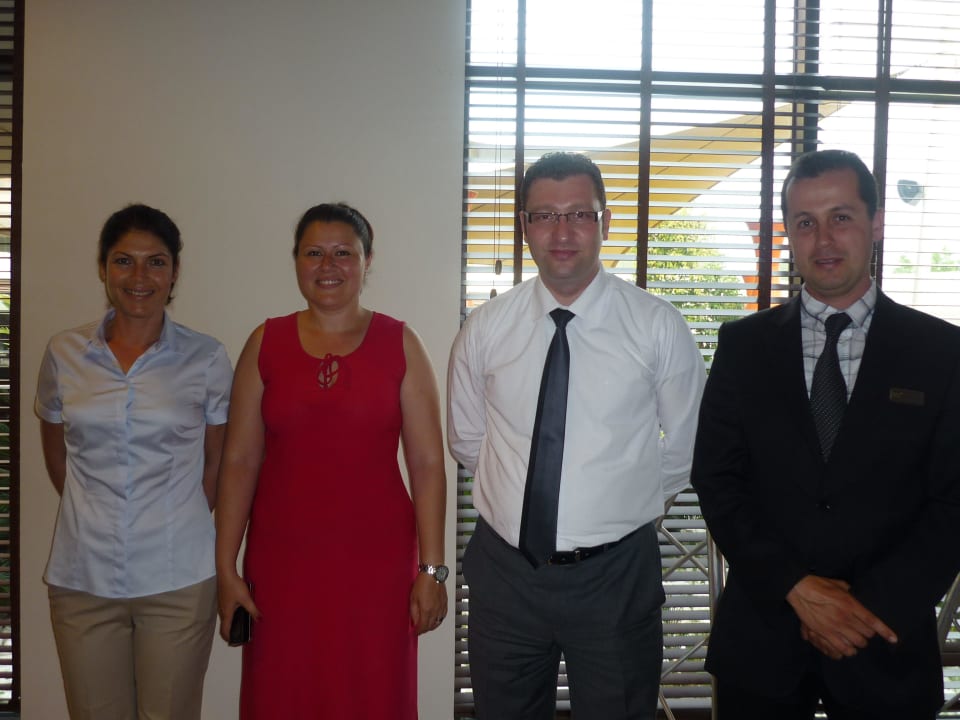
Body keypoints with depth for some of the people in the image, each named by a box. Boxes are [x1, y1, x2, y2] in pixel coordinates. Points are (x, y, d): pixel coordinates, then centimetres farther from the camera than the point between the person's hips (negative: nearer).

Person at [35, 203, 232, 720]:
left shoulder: (207, 359, -4)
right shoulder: (63, 354, 2)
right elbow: (56, 455, 14)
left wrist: (174, 523, 4)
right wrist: (95, 516, 9)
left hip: (177, 580, -1)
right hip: (82, 579, 2)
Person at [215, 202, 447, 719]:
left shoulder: (399, 344, 0)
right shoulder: (266, 343, 3)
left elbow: (427, 464, -3)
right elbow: (239, 462, 2)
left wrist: (431, 569, -6)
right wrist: (226, 569, 0)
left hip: (377, 562, -1)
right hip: (281, 564, 1)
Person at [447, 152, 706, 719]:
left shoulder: (657, 325, -7)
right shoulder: (485, 327, -2)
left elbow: (688, 444, 3)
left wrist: (632, 502, 7)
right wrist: (520, 486, 8)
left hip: (616, 575, -2)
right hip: (504, 570, 2)